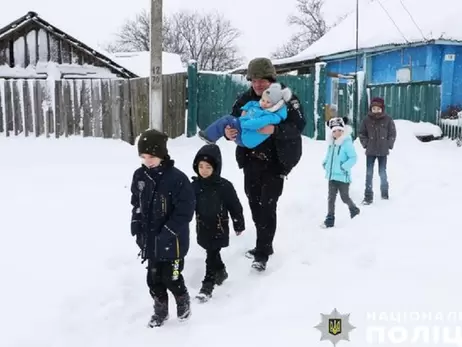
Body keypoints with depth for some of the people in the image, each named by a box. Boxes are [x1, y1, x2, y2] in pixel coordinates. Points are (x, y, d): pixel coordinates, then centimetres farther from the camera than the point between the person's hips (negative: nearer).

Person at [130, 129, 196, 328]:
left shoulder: (176, 178, -20)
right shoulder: (139, 176, -1)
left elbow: (185, 210, -19)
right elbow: (136, 203, 14)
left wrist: (167, 233, -20)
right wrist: (136, 224, 3)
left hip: (173, 241, -6)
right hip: (150, 240, 6)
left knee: (171, 277, 3)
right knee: (154, 278, 15)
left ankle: (183, 300, 33)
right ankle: (160, 310, 35)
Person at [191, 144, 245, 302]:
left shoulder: (224, 186, -16)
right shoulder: (195, 186, -5)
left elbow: (235, 206, -7)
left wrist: (239, 225, 0)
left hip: (219, 228, -4)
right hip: (203, 228, 4)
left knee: (212, 256, -1)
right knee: (213, 254, 21)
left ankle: (208, 285, 10)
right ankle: (221, 272, 44)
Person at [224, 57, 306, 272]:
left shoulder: (286, 98, -11)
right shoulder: (244, 99, 2)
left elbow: (299, 125, -21)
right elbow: (234, 121, 6)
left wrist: (275, 130, -38)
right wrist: (228, 132, -19)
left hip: (276, 162, -5)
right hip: (251, 161, 5)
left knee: (267, 205, -8)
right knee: (255, 204, 13)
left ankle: (262, 253, 3)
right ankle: (264, 245, 30)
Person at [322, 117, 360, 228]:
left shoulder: (347, 143, -13)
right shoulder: (331, 143, 9)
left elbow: (353, 158, -16)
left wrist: (344, 166, -24)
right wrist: (325, 163, 9)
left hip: (343, 176, -6)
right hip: (332, 176, 6)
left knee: (345, 197, 7)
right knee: (331, 198, 5)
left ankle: (354, 210, 35)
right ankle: (330, 219, 11)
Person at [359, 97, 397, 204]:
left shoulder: (388, 119, -4)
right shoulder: (366, 120, -3)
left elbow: (392, 133, 3)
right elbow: (362, 133, 7)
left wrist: (389, 145, -4)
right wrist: (366, 144, -2)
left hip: (383, 151, 0)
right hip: (370, 151, 0)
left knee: (382, 173, 10)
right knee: (369, 173, -2)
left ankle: (385, 192, 31)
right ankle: (368, 196, 2)